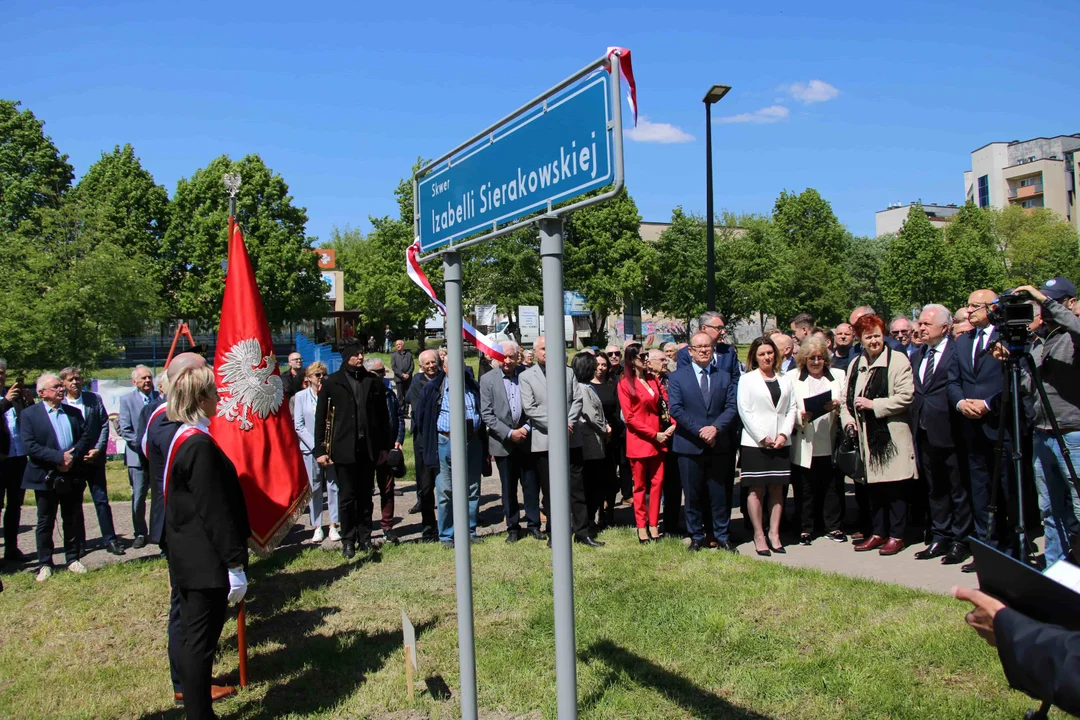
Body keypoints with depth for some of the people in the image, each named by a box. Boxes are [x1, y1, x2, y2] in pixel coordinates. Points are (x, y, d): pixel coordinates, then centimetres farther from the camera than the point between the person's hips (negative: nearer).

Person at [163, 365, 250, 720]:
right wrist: (236, 564, -17)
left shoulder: (179, 437, 9)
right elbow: (214, 510, -21)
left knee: (192, 636, 19)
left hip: (186, 558, 10)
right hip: (206, 562, -10)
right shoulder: (200, 445, -21)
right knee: (200, 639, 0)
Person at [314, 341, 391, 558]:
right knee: (346, 497, 3)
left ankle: (365, 538, 19)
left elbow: (382, 416, 10)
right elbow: (320, 418, 2)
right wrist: (320, 450, -2)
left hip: (368, 448, 2)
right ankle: (348, 541, 12)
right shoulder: (331, 382, 1)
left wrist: (385, 446, 8)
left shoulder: (374, 382, 7)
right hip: (344, 449, -2)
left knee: (365, 496, 10)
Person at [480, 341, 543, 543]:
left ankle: (533, 525, 19)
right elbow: (486, 414, -6)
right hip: (503, 442, 0)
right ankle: (513, 528, 20)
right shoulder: (488, 379, -1)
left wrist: (527, 428, -10)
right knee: (508, 488, 8)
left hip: (527, 439, 1)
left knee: (531, 485, 5)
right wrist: (509, 433, -12)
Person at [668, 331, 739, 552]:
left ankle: (722, 537, 19)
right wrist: (700, 431, -16)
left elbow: (732, 406, 1)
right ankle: (696, 537, 19)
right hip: (689, 445, -2)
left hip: (719, 445, 2)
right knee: (693, 495, 6)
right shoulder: (677, 377, 2)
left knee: (720, 494, 7)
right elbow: (676, 409, -8)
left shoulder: (725, 377, 10)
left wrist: (716, 428, -16)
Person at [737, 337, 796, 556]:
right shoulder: (747, 379, 2)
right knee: (757, 489, -1)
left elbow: (791, 409, 8)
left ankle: (774, 533, 13)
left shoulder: (784, 381, 13)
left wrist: (784, 434, -7)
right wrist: (762, 437, -11)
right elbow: (744, 410, -5)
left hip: (781, 443, 4)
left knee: (777, 489, 6)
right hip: (755, 443, -4)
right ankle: (759, 535, 5)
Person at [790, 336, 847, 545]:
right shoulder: (793, 378, 7)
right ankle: (805, 529, 15)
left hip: (831, 444, 1)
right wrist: (800, 416, -18)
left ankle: (833, 527, 19)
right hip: (805, 445, -1)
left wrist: (837, 406, -16)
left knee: (833, 487, 6)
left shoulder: (838, 376, 12)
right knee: (805, 489, 4)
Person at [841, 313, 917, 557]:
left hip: (892, 434, -6)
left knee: (894, 487, 0)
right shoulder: (856, 364, 15)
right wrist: (848, 419, 2)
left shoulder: (897, 359, -6)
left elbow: (906, 396, -14)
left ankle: (896, 536, 11)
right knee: (874, 486, 11)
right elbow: (847, 397, 19)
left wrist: (874, 404, -14)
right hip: (868, 434, 6)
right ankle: (878, 533, 21)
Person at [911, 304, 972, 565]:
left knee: (958, 490, 5)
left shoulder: (958, 352, -10)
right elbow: (914, 392, 13)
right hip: (925, 433, 8)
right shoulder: (917, 356, 14)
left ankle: (960, 541, 14)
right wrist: (916, 421, 4)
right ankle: (940, 538, 25)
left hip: (949, 433, -7)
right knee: (935, 490, 16)